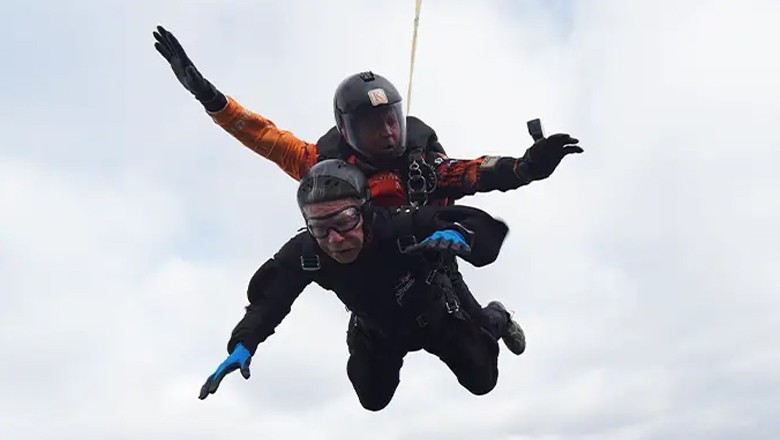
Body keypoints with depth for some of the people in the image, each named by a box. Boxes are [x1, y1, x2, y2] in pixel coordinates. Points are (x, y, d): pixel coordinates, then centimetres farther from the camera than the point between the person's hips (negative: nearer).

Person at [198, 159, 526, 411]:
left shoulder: (404, 226, -46)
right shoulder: (305, 253, -37)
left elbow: (485, 226, -43)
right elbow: (268, 296, -25)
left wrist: (457, 236, -65)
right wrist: (243, 345, -39)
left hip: (433, 315, -2)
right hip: (376, 329, 2)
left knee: (481, 381, 12)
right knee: (373, 401, 19)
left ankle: (494, 320, 43)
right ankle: (391, 358, 53)